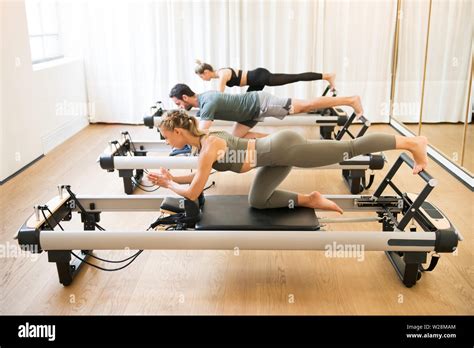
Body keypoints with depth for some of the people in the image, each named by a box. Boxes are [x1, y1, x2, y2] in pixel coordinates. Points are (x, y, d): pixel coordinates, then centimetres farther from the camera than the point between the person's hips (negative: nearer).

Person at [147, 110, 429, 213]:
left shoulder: (208, 146, -17)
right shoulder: (203, 141, 11)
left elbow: (193, 192, -13)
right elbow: (201, 176, 27)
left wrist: (169, 184, 4)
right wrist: (171, 178, 20)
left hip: (284, 149, -9)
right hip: (277, 156, 9)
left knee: (350, 148, -1)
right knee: (257, 202, 12)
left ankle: (412, 143, 11)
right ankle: (310, 200, 13)